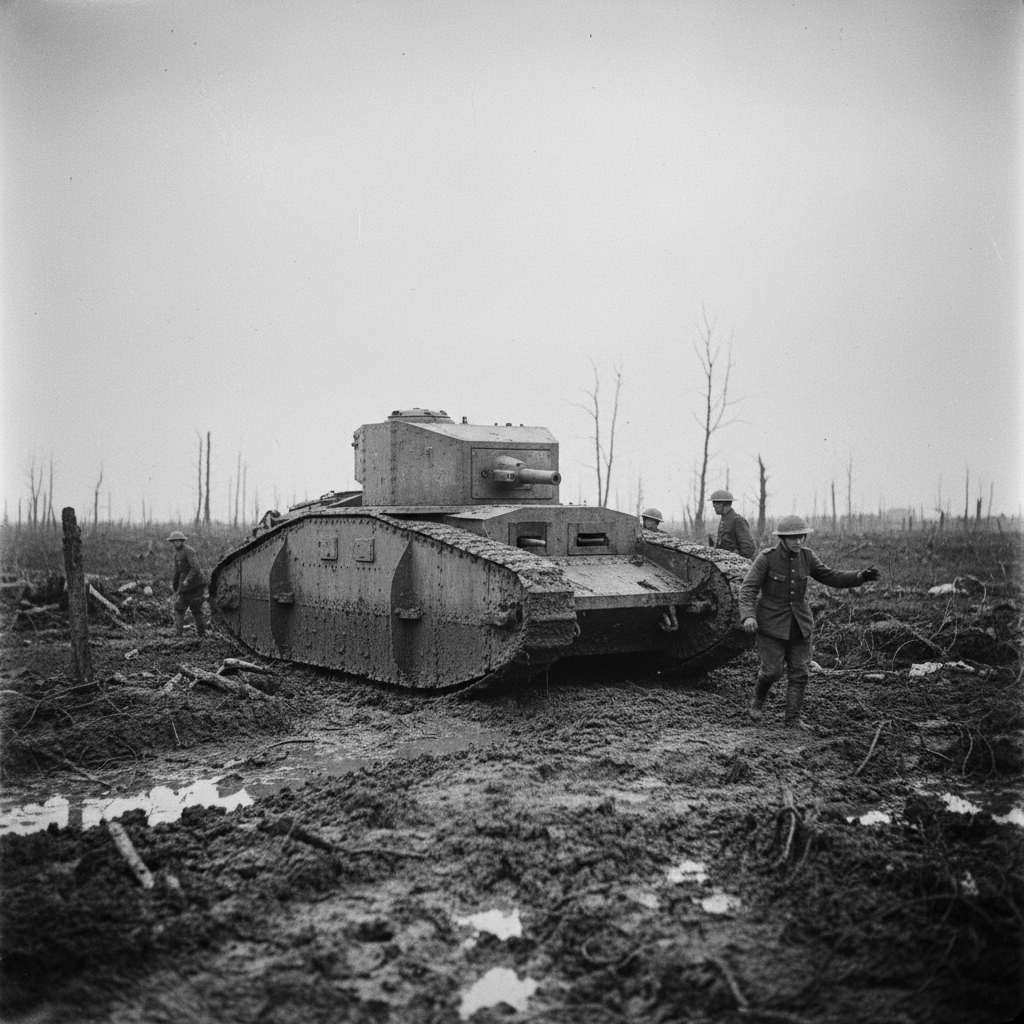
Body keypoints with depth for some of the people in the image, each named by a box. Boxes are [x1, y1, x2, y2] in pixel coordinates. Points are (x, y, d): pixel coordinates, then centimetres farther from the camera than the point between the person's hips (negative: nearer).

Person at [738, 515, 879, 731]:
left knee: (800, 672, 3)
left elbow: (829, 576, 6)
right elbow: (748, 588, -18)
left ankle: (793, 717, 14)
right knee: (772, 670, -5)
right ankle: (758, 699, 25)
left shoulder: (806, 556, -1)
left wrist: (859, 577, -7)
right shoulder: (767, 558, -15)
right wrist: (748, 615, -33)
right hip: (772, 622, -4)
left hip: (799, 623, 5)